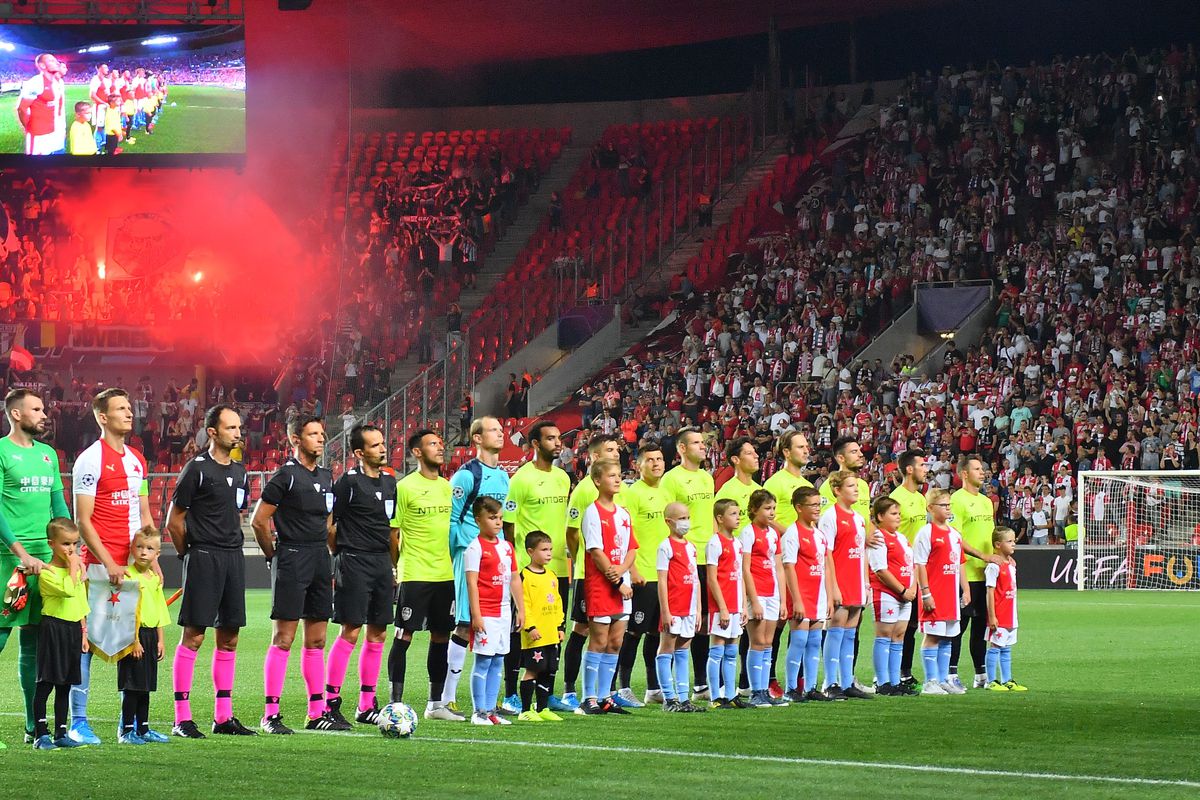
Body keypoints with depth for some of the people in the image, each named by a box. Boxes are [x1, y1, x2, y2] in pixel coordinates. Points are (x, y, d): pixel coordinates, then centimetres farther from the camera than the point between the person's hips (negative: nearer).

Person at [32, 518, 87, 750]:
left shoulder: (78, 570, 13)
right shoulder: (46, 572, -12)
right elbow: (68, 590, -27)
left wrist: (83, 632, 16)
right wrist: (73, 566, -17)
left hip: (73, 629, 7)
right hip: (53, 629, -7)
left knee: (65, 686, 11)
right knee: (45, 683, -5)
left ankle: (61, 733, 16)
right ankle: (40, 734, -2)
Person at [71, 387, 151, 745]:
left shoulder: (137, 460, 16)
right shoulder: (90, 460, -6)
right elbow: (83, 520, -9)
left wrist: (152, 559, 9)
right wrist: (108, 562, -15)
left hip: (133, 565, 7)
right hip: (100, 564, -7)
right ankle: (78, 722, -2)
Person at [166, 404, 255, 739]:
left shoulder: (239, 472, 14)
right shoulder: (197, 469, -7)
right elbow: (174, 521, -4)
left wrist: (230, 545, 16)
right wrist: (191, 554, 3)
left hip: (233, 557, 7)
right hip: (203, 558, -7)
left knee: (229, 637, 8)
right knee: (193, 635, -8)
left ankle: (224, 717, 13)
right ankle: (182, 718, -6)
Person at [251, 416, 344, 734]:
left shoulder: (326, 477, 15)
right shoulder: (286, 475, -8)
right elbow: (258, 520, -8)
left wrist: (329, 564, 18)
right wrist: (275, 555, -1)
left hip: (320, 559, 8)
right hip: (292, 561, -8)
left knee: (316, 640, 9)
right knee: (284, 637, -8)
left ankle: (317, 712, 13)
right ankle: (270, 714, -7)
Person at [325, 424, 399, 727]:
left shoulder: (389, 481, 14)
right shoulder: (349, 481, -9)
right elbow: (328, 524, -6)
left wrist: (394, 566, 18)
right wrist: (340, 558, -4)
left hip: (382, 563, 7)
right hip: (354, 563, -7)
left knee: (378, 634, 8)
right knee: (350, 632, -10)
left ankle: (366, 706, 14)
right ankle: (330, 704, -5)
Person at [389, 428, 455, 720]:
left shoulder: (446, 486, 12)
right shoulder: (405, 487, -7)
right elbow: (392, 533, -7)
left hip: (446, 574, 7)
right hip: (415, 575, -7)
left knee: (441, 636, 10)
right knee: (404, 636, -4)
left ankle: (436, 702, 18)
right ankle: (396, 703, -1)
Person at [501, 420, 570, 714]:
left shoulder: (563, 477, 12)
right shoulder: (522, 478, -9)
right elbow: (507, 523, -9)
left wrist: (568, 551, 15)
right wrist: (515, 562, -13)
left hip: (558, 567, 7)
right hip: (528, 568, -7)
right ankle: (511, 694, 4)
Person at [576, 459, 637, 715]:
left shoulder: (623, 513, 14)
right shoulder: (593, 512, -8)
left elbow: (631, 550, 12)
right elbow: (597, 551, -13)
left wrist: (621, 570, -9)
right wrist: (617, 583, -14)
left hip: (622, 585, 7)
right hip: (600, 586, -7)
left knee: (615, 643, 8)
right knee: (599, 641, -5)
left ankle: (604, 697, 14)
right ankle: (589, 699, 0)